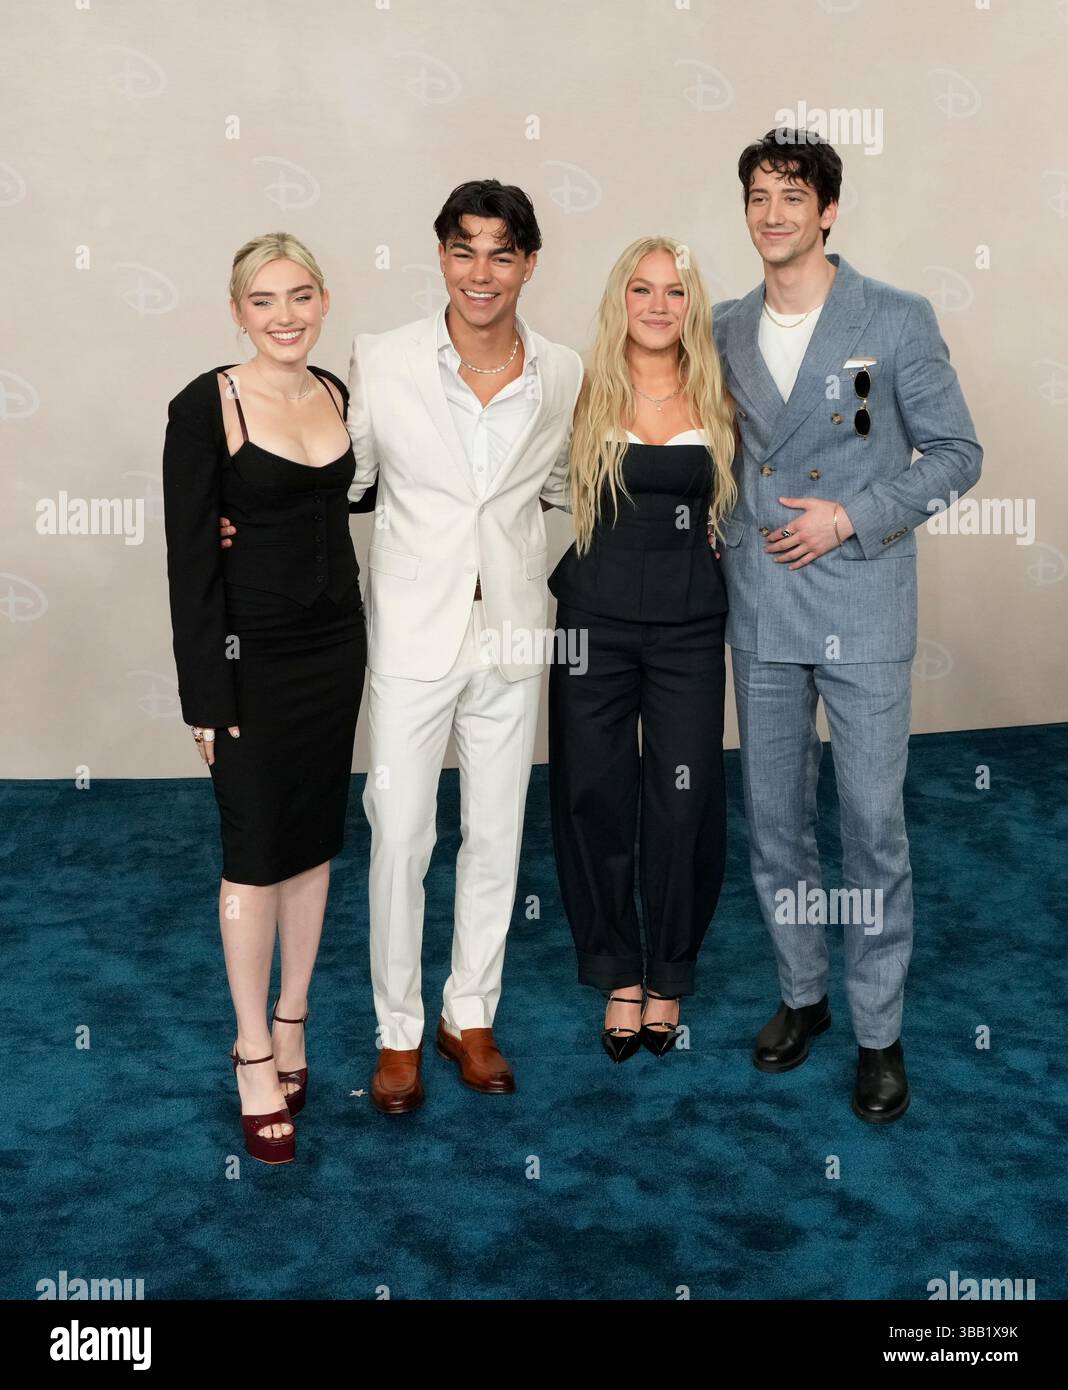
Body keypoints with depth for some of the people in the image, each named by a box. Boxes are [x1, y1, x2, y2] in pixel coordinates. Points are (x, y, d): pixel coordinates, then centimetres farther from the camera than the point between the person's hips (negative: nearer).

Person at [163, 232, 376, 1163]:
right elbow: (191, 558, -14)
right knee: (257, 854, 2)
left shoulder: (339, 395, 4)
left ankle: (292, 1021, 29)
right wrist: (206, 695, -15)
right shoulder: (205, 407, -13)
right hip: (250, 650, -5)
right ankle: (255, 1055, 18)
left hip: (335, 640, 6)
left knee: (315, 840, 13)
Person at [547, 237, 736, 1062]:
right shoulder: (583, 397, 1)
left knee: (684, 801, 3)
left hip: (687, 626, 1)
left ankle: (669, 976, 22)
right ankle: (618, 972, 22)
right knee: (594, 798, 4)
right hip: (594, 622, 0)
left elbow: (738, 506, 14)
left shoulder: (717, 404, 4)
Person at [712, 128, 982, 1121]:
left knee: (873, 825, 0)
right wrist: (728, 536, 4)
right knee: (772, 818, 12)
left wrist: (852, 517, -13)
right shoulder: (726, 329, 8)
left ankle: (879, 1031, 15)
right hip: (759, 605, 4)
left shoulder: (897, 320, -4)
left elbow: (956, 453, -2)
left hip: (861, 608, -4)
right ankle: (802, 992, 31)